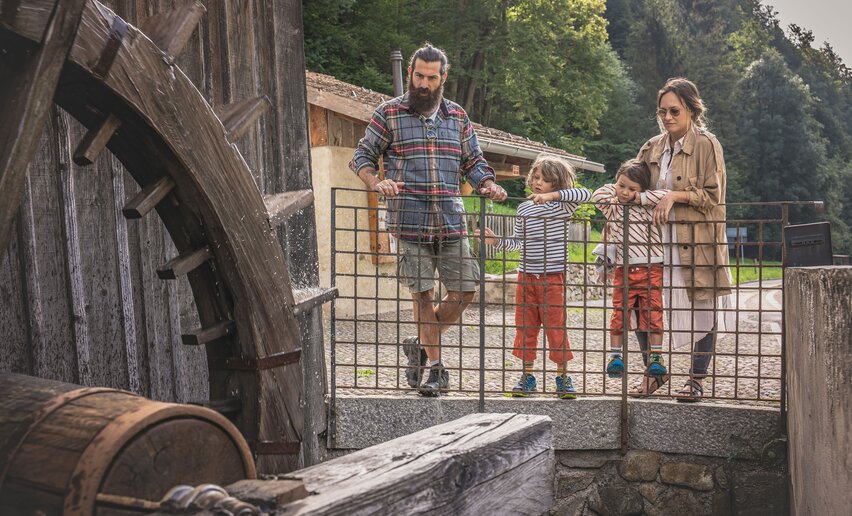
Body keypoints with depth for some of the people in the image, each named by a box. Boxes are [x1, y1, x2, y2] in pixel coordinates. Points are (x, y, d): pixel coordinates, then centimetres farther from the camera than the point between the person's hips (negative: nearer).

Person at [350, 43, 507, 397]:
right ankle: (435, 366, 12)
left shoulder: (457, 117, 15)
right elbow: (362, 157, 6)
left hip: (451, 221, 4)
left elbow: (474, 161, 18)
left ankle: (420, 345, 23)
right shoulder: (389, 113, 4)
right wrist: (376, 182, -15)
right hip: (410, 220, -4)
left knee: (465, 290, 3)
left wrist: (487, 185, -3)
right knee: (423, 293, 0)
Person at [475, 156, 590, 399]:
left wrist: (552, 195, -22)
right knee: (525, 326, 7)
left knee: (556, 327, 0)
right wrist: (496, 240, 1)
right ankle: (527, 376, 17)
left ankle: (563, 376, 11)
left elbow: (585, 194, -19)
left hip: (553, 277, -4)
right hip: (526, 276, 4)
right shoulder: (523, 208, 10)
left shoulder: (561, 207, -3)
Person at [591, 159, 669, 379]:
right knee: (619, 313, 1)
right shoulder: (612, 208, 8)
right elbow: (597, 196, -6)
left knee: (653, 313, 1)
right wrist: (614, 188, 2)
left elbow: (666, 195, -11)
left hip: (651, 269, -1)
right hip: (623, 270, 1)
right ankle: (615, 356, 9)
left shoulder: (648, 206, 3)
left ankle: (656, 357, 9)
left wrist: (638, 197, -8)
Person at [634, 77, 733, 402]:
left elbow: (713, 195, -9)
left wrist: (675, 196, -17)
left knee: (703, 311, 2)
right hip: (658, 241, 5)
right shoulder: (653, 148, 11)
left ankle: (697, 379, 16)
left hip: (697, 241, -5)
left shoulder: (706, 144, -5)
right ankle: (655, 372, 21)